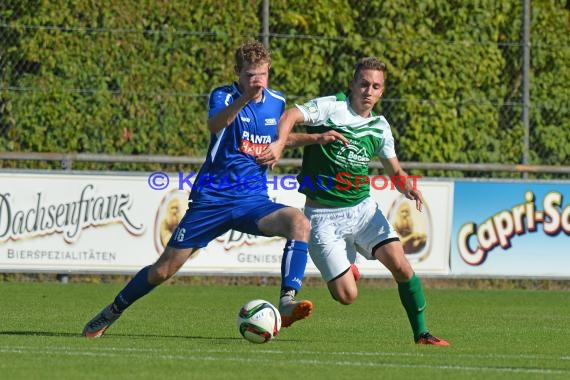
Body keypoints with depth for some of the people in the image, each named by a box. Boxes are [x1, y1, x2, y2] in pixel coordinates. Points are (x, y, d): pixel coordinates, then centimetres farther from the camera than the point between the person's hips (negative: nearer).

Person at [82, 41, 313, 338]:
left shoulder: (277, 101, 7)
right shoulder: (223, 96, -9)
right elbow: (214, 125, -34)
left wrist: (279, 144, 7)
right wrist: (244, 98, -51)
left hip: (253, 200, 3)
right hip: (212, 199, -3)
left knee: (299, 222, -28)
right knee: (163, 270, 1)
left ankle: (286, 303, -32)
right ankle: (111, 313, 25)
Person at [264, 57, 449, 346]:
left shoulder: (380, 126, 9)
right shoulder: (331, 107, -9)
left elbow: (394, 170, 19)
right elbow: (288, 118, -21)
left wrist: (408, 187, -4)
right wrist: (316, 138, -39)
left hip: (363, 209, 4)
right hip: (324, 215, -4)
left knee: (400, 265, -18)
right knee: (347, 296, -9)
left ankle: (421, 333, -3)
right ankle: (347, 266, 28)